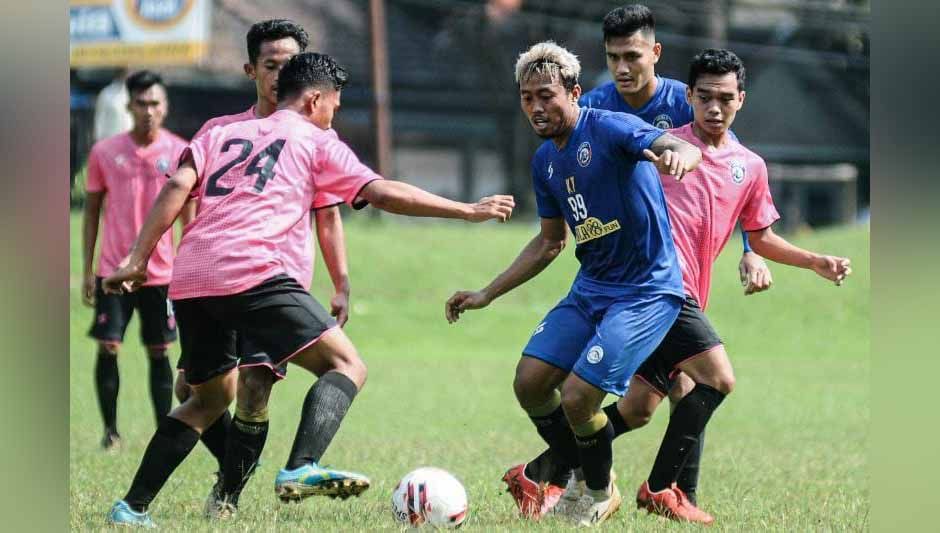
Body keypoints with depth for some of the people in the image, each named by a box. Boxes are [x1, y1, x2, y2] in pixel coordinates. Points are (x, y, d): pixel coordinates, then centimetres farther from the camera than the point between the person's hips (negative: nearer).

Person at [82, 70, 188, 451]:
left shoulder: (180, 153, -2)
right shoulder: (105, 152, 0)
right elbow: (92, 211, 7)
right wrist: (87, 270, 4)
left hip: (161, 273, 0)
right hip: (113, 271, 0)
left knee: (159, 353, 5)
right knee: (107, 348, -5)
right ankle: (110, 430, 7)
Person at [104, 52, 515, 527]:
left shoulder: (219, 135, 26)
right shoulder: (316, 143, 14)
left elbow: (177, 188, 10)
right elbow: (385, 194, 8)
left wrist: (137, 259, 6)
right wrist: (468, 211, 14)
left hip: (189, 282, 6)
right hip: (252, 272, -6)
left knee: (210, 399, 24)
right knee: (347, 365, -3)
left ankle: (131, 508, 17)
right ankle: (302, 469, -28)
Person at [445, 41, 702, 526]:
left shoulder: (608, 128, -15)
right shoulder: (545, 160, 10)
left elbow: (684, 149, -32)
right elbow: (549, 242, 22)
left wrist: (678, 155, -58)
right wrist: (486, 295, 21)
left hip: (647, 291, -8)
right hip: (590, 288, 8)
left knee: (577, 398, -16)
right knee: (530, 383, -1)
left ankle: (601, 493, 13)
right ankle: (582, 477, 21)